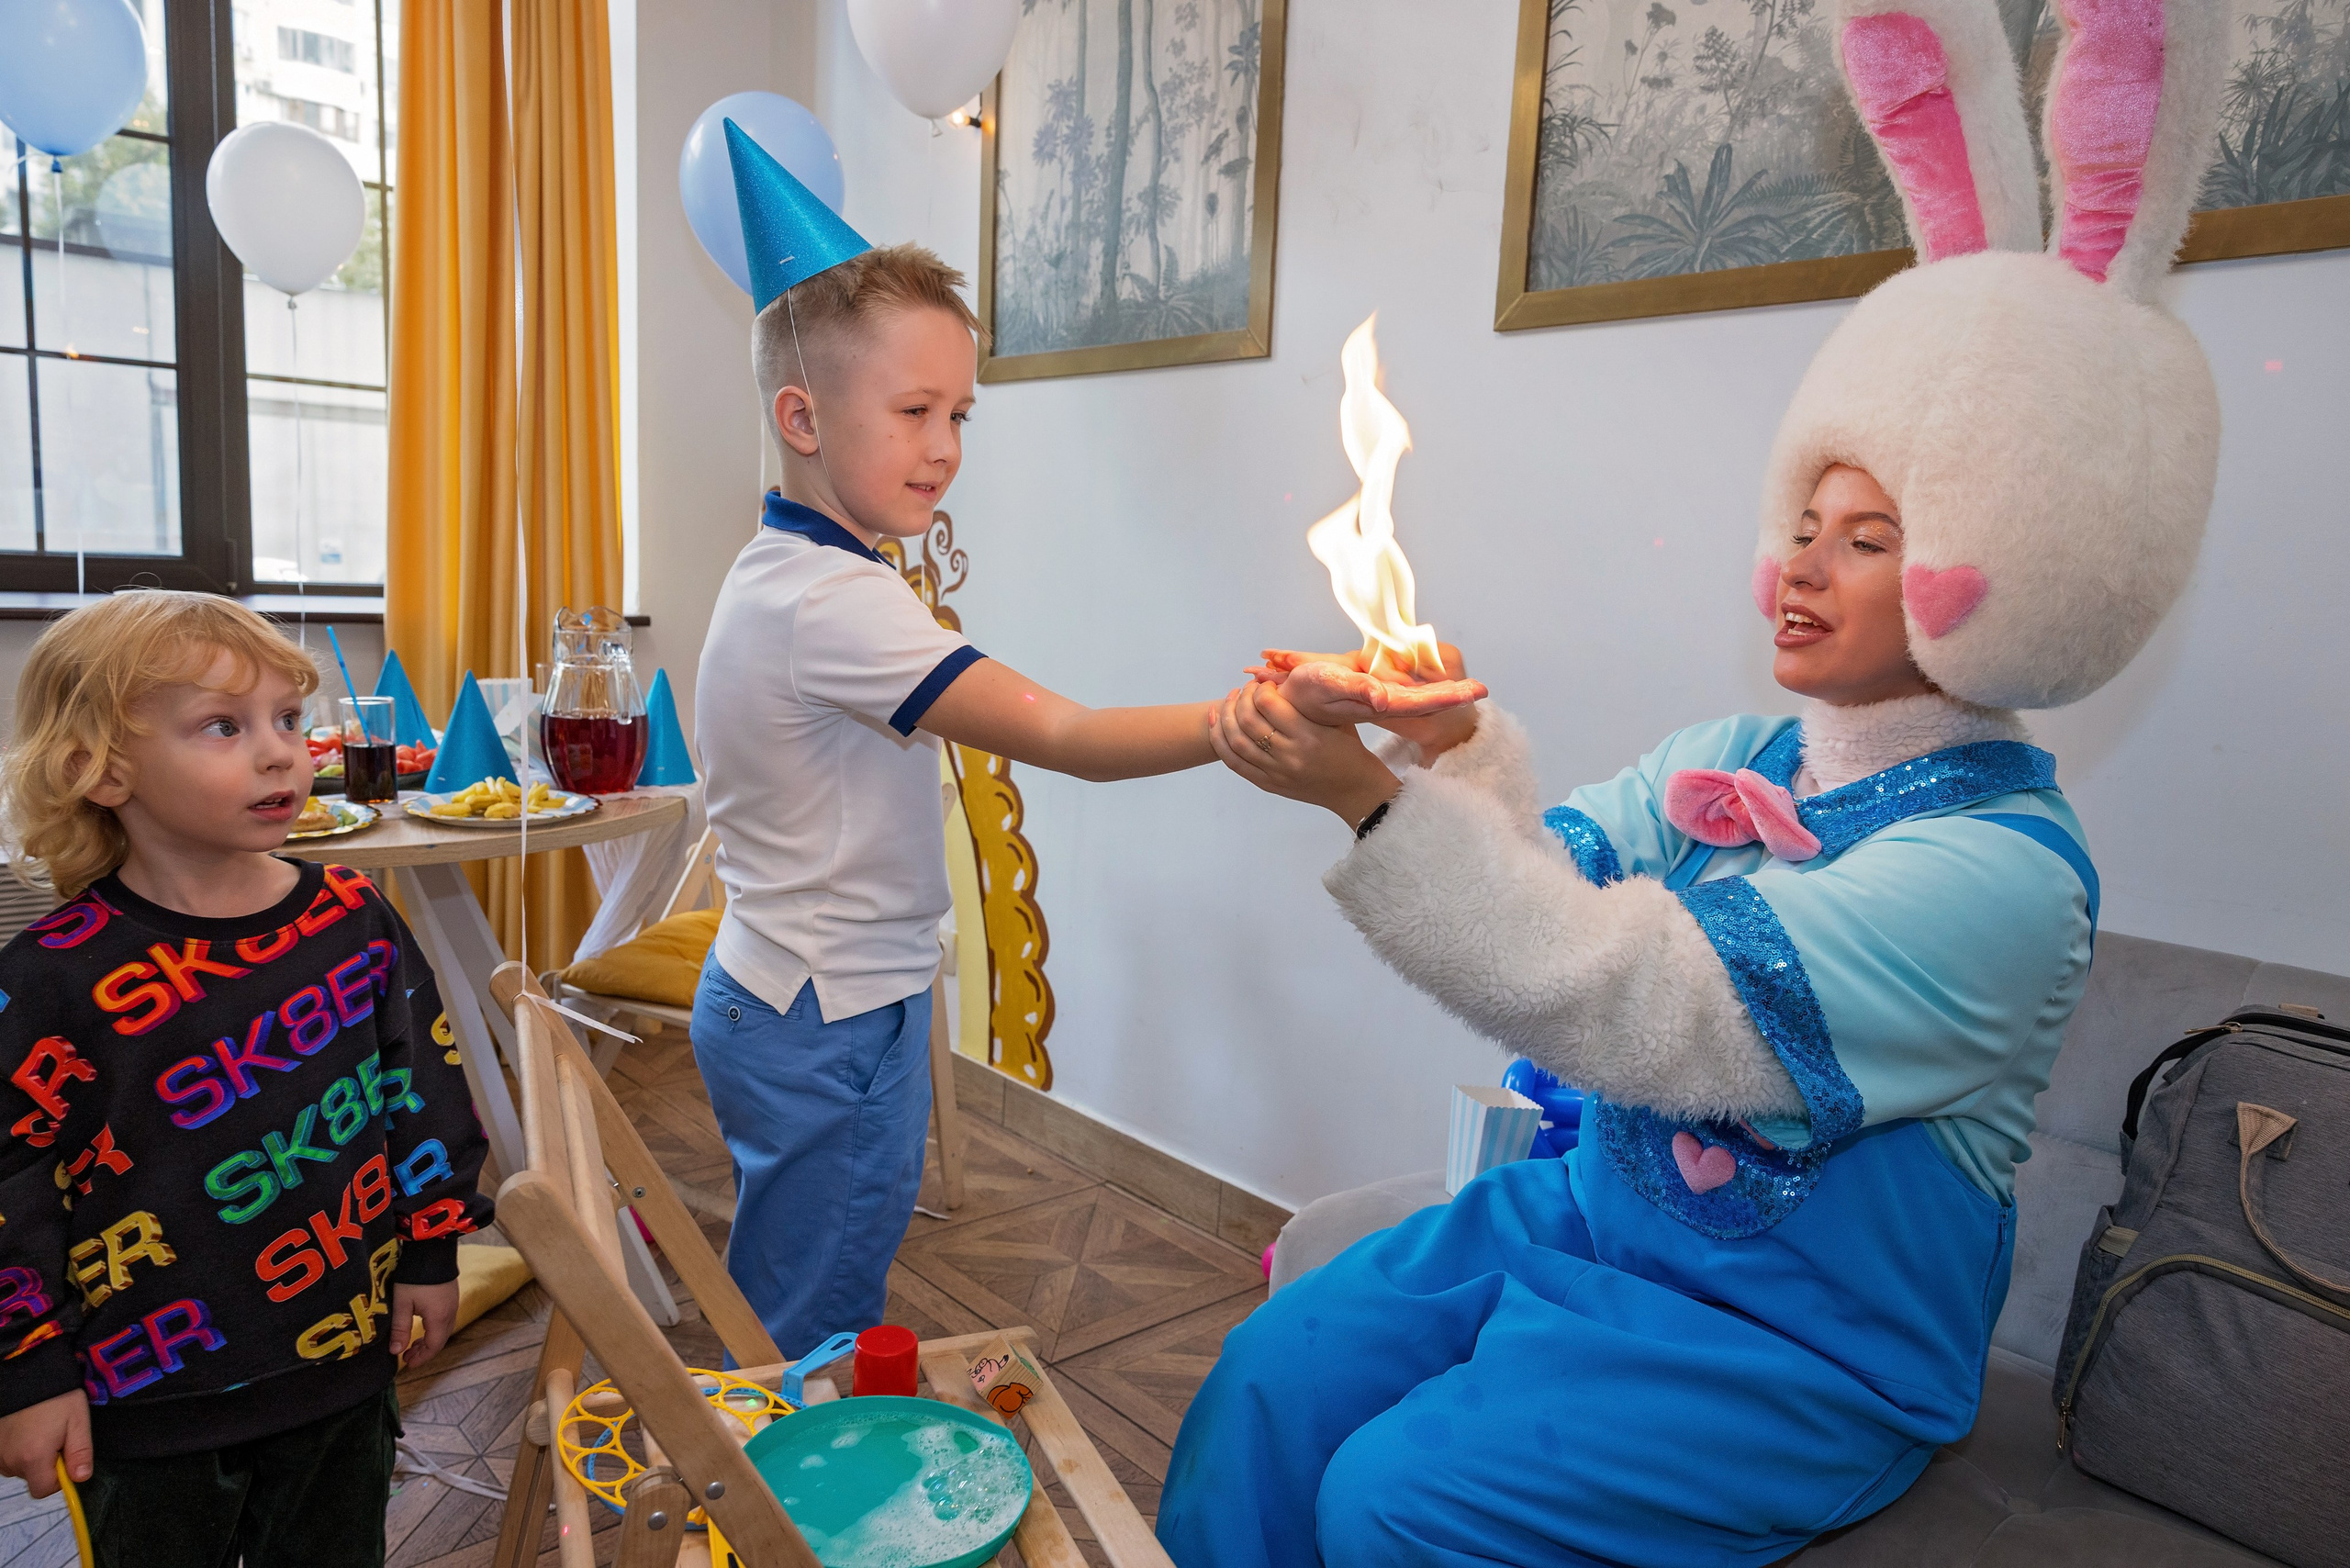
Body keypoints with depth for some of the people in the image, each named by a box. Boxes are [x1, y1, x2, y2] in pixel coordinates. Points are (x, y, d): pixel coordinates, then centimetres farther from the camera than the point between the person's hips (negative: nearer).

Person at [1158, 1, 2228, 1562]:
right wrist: (1454, 747, -19)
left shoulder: (2005, 865, -21)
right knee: (1267, 1380, -5)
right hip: (1595, 1207, 7)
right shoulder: (1734, 757, 4)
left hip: (1800, 1341, -6)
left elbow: (1633, 1003, -32)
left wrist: (1369, 794, -36)